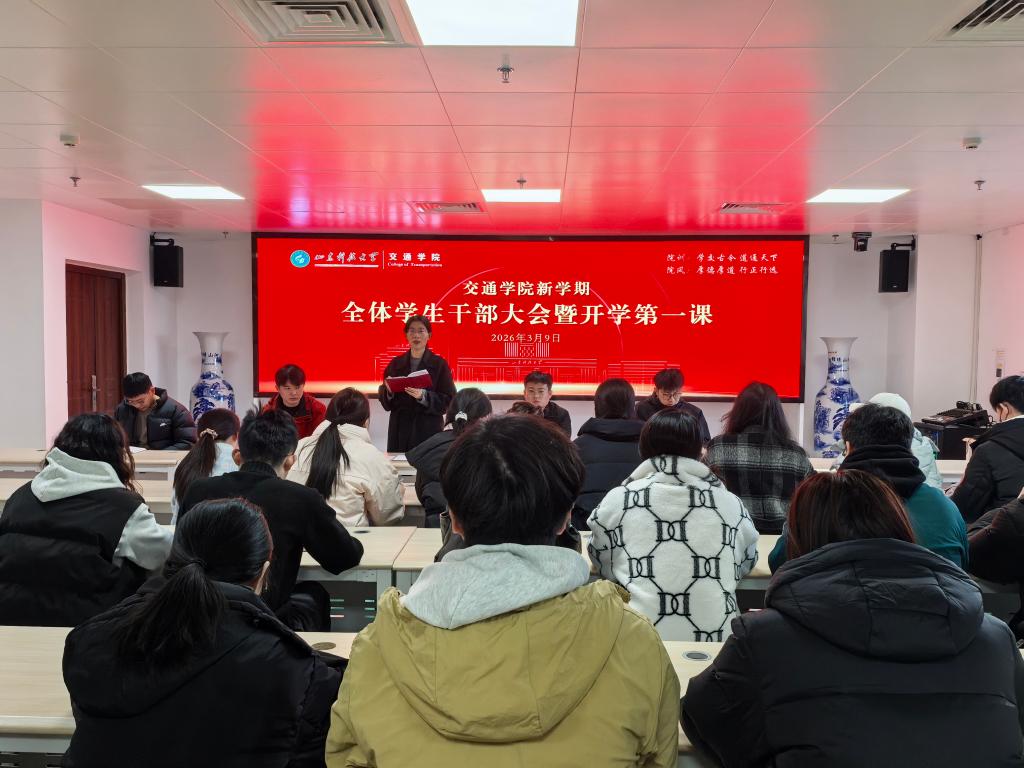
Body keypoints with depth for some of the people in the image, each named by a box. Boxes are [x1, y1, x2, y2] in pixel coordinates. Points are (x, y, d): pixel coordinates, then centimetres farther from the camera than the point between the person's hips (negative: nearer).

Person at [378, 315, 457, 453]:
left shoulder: (439, 364, 0)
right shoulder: (396, 363, 9)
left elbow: (449, 401, -6)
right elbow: (385, 402, 10)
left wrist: (424, 396, -20)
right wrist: (389, 391, -10)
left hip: (428, 430, -3)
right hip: (399, 430, 3)